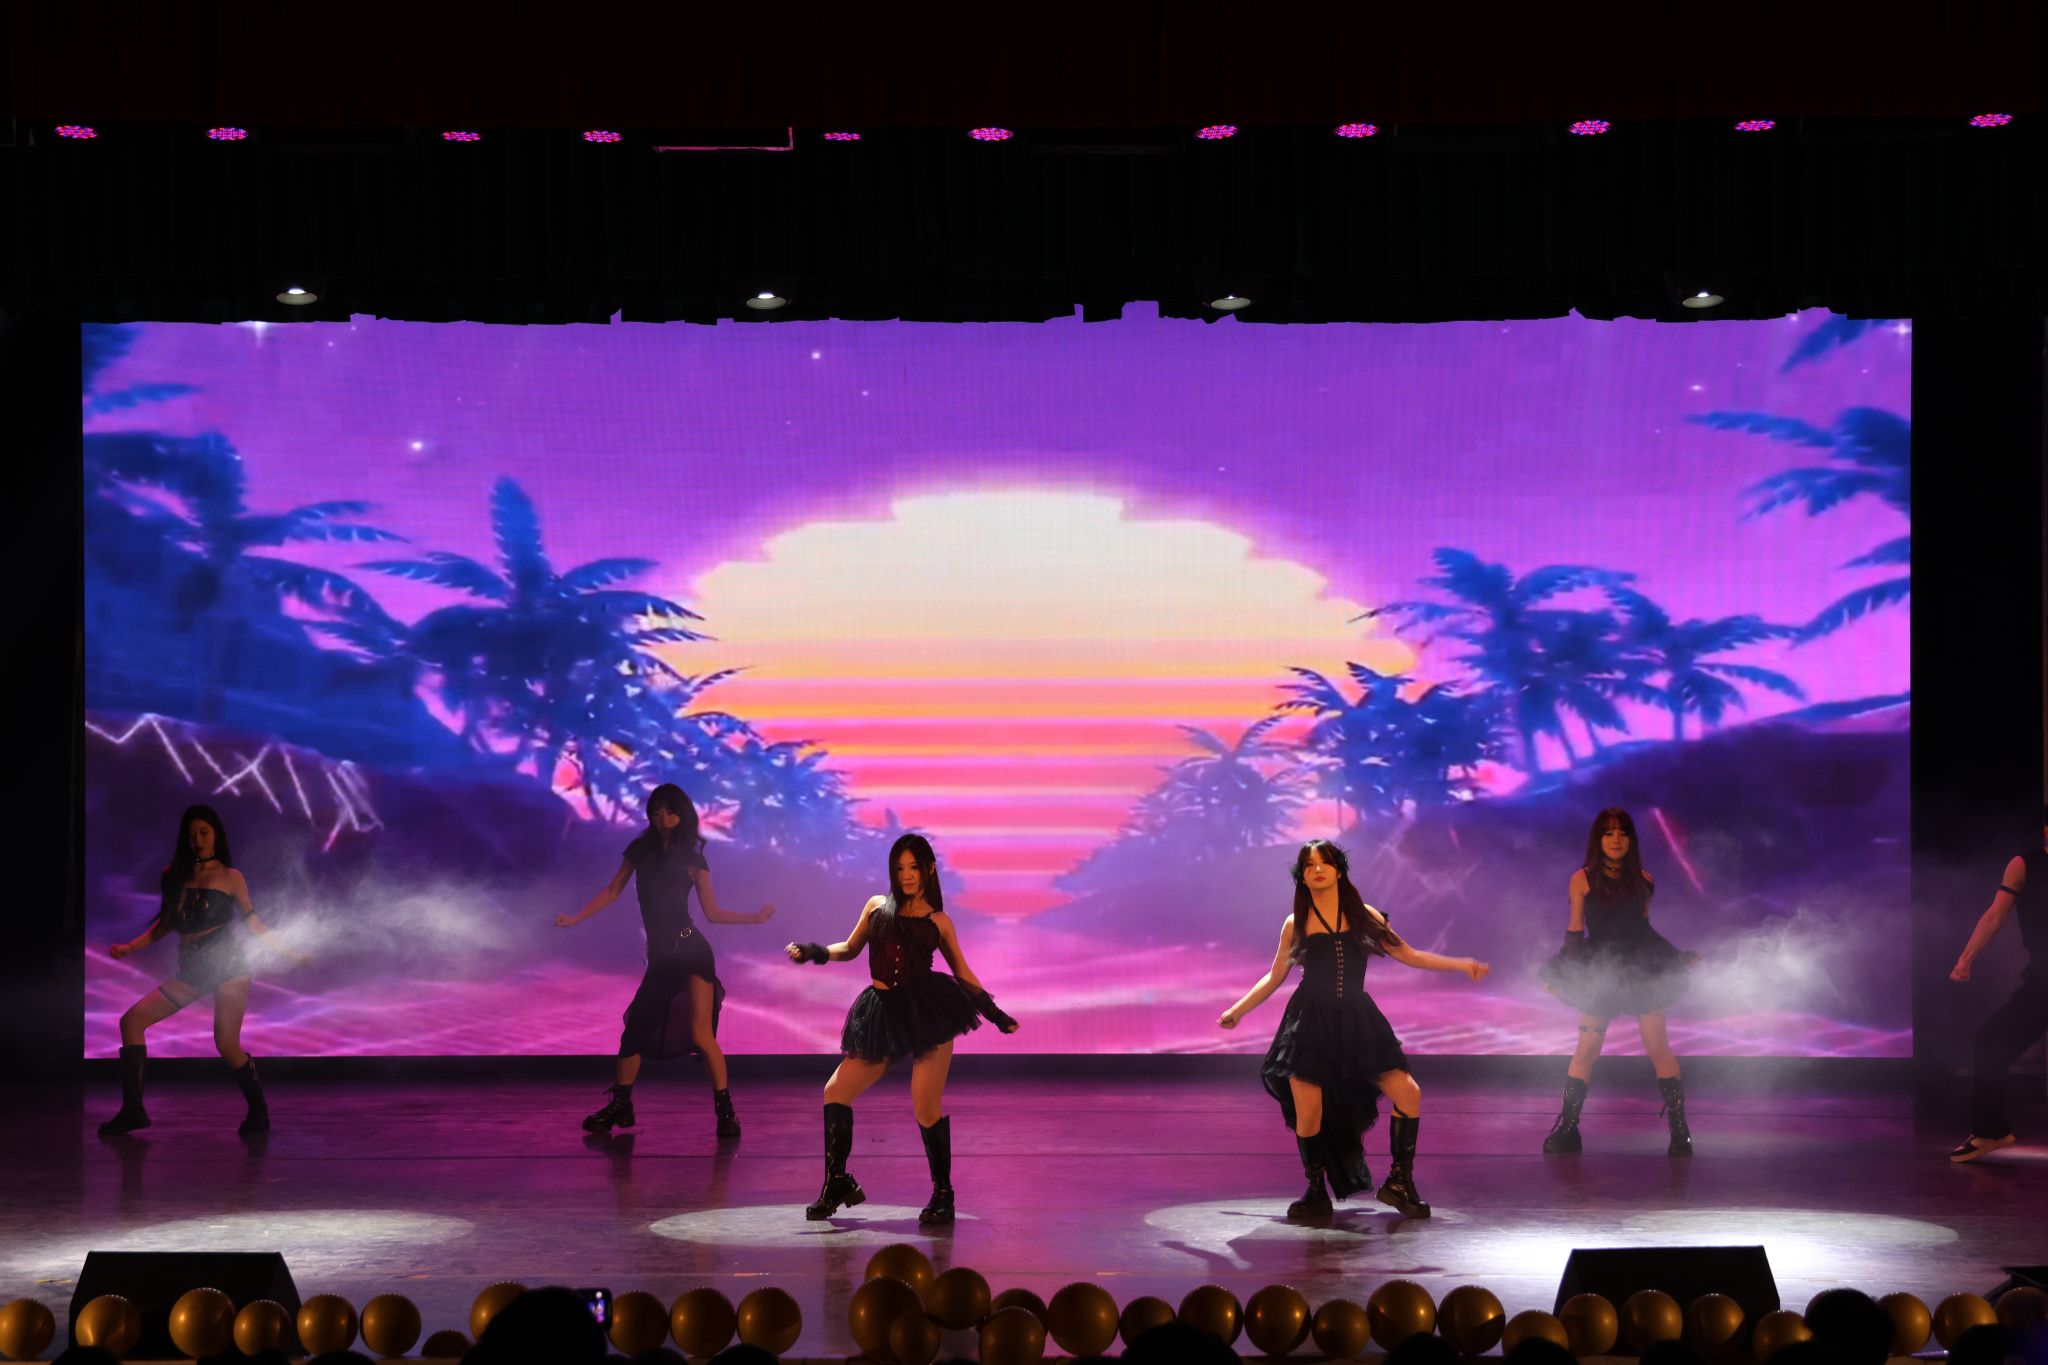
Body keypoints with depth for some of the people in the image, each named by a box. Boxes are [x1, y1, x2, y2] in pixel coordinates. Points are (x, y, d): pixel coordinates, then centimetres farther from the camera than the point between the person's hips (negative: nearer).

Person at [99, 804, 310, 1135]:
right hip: (191, 969, 5)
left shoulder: (230, 877, 3)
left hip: (228, 962, -5)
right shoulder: (174, 875, 12)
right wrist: (130, 947, 11)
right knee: (132, 1020, -5)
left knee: (227, 1044, -16)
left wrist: (288, 951, 8)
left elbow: (250, 920, 10)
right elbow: (166, 922, 19)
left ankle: (258, 1110, 5)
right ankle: (132, 1110, -2)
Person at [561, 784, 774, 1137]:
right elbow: (613, 890, 15)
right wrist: (576, 918, 8)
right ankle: (620, 1107, 21)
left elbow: (712, 912, 7)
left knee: (700, 1034, -13)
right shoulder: (640, 850, 10)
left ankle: (725, 1112, -8)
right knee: (633, 1030, 5)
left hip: (692, 952, -4)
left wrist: (754, 917, -3)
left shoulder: (692, 859, 3)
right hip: (659, 958, 4)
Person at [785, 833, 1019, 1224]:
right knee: (835, 1092, -1)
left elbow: (962, 972, 15)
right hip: (883, 1014, 3)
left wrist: (995, 1013, 10)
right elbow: (850, 948, 22)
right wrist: (813, 951, 5)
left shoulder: (939, 921, 8)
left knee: (927, 1108, -9)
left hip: (929, 1013, -3)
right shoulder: (877, 906, 12)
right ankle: (837, 1184, 13)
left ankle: (943, 1193, 7)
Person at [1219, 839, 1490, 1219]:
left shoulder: (1364, 916, 7)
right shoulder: (1296, 924, 6)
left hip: (1357, 1020, 1)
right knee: (1308, 1114, -9)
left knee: (1408, 1094, -10)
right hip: (1311, 1023, -1)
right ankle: (1316, 1193, 13)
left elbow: (1409, 955, 11)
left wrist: (1462, 964, 5)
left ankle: (1399, 1183, 5)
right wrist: (1237, 1010, 16)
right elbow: (1274, 977, 16)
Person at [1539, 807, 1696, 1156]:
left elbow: (1645, 930, 14)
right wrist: (1563, 974, -2)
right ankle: (1567, 1130, 7)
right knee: (1586, 1050, -2)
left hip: (1643, 970, 1)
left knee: (1658, 1048, -3)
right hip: (1599, 975, -1)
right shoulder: (1582, 879, -1)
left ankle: (1679, 1130, 4)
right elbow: (1575, 931, 2)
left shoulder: (1642, 879, 5)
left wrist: (1681, 957, 14)